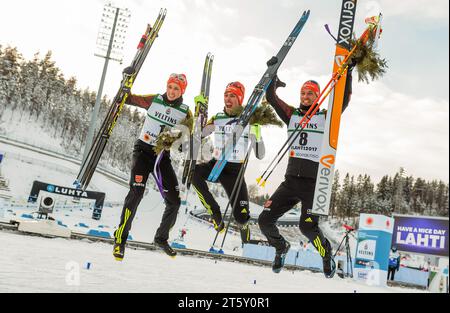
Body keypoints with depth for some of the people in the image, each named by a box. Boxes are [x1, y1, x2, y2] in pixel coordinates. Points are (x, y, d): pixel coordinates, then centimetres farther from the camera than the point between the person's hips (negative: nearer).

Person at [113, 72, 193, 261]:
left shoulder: (185, 113, 1)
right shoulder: (154, 100, -1)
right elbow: (127, 98, 3)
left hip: (163, 156, 3)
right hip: (143, 150, -2)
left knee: (174, 201, 1)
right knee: (136, 192, -23)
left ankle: (161, 239, 23)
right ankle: (120, 239, -10)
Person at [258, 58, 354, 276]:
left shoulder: (326, 118, 7)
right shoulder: (292, 115, 15)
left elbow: (344, 100, -4)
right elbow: (271, 97, 12)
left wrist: (347, 72, -7)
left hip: (314, 183, -3)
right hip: (291, 181, 4)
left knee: (307, 226, -18)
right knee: (265, 221, -1)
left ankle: (327, 254, 15)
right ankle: (281, 247, 31)